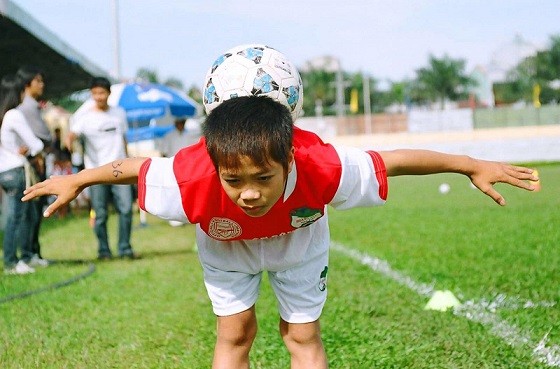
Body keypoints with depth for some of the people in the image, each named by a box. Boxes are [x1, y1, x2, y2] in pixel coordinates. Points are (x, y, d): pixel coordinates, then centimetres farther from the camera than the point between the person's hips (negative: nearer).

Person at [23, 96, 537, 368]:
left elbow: (393, 160, -31)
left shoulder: (323, 168, -47)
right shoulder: (192, 180, -46)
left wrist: (474, 167, -21)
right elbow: (137, 167, -24)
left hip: (299, 244, 0)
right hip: (226, 250, 0)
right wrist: (77, 181, -8)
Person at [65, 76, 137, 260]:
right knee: (100, 214, 0)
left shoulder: (119, 113, 13)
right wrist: (69, 141, -40)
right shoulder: (85, 117, -1)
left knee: (126, 209, -6)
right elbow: (73, 134, -17)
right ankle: (104, 251, 11)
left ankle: (125, 248, 5)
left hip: (119, 171, 3)